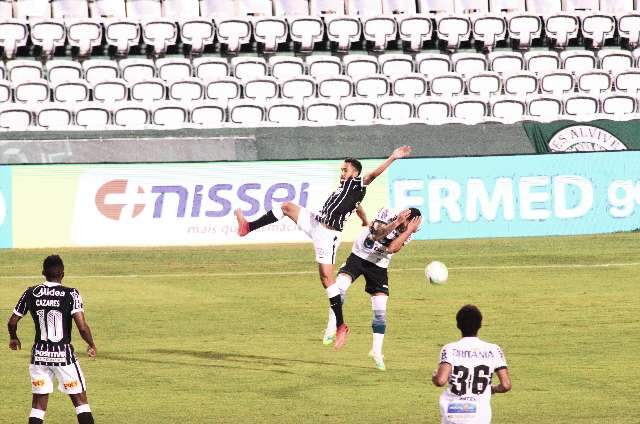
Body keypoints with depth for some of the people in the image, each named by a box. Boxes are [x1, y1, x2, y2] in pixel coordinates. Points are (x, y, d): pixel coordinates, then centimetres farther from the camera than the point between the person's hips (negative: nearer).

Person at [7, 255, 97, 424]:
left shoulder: (31, 294, -1)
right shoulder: (70, 294, -11)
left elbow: (12, 322, 5)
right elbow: (82, 327, -18)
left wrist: (13, 338, 26)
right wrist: (91, 345, 0)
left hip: (39, 354, 3)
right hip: (64, 355, -3)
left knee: (38, 403, 8)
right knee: (80, 399, 7)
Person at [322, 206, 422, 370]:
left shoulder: (407, 234, -11)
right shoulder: (388, 214, -17)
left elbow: (391, 248, -27)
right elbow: (376, 235, -32)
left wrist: (409, 230, -29)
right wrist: (395, 223, -40)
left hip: (378, 266, 2)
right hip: (359, 256, -2)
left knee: (380, 311, -2)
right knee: (340, 285, -27)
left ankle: (377, 351, 10)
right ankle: (332, 328, -18)